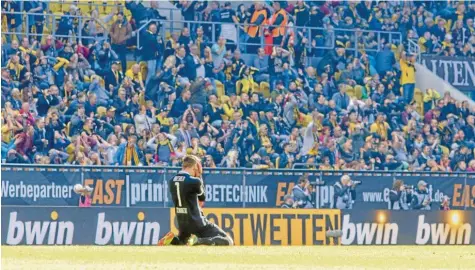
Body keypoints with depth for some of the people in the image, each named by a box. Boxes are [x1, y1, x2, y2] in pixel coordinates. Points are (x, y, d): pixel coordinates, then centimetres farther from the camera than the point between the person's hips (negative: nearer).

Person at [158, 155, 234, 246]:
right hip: (197, 224, -6)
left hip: (182, 224, 6)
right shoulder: (194, 181, -15)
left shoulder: (172, 182, 4)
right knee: (228, 242, -5)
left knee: (182, 241, 35)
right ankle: (198, 241, -22)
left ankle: (172, 239, 1)